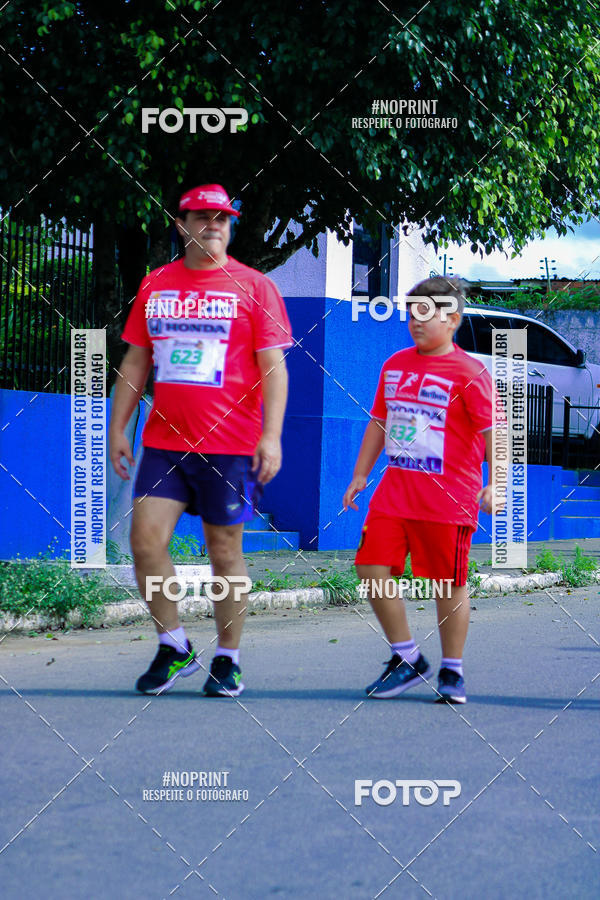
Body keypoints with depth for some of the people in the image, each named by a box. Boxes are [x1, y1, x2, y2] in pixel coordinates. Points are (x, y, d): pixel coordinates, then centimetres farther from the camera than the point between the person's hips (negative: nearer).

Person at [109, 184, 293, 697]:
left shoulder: (254, 286, 1)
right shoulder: (155, 285, 11)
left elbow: (273, 367, -2)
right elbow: (135, 362, 17)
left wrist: (271, 435, -11)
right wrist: (118, 427, 11)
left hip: (231, 445, -3)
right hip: (164, 441, 3)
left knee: (225, 552, 2)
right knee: (146, 540, -6)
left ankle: (227, 660, 15)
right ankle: (174, 647, 10)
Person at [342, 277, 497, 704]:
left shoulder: (469, 372, -7)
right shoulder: (394, 365, 13)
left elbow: (494, 430, -10)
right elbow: (379, 422, 22)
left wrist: (495, 484, -19)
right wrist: (360, 475, 20)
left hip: (448, 497, -6)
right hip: (395, 489, 6)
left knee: (450, 584, 2)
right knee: (373, 568, -4)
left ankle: (452, 673, 18)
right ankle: (407, 659, 11)